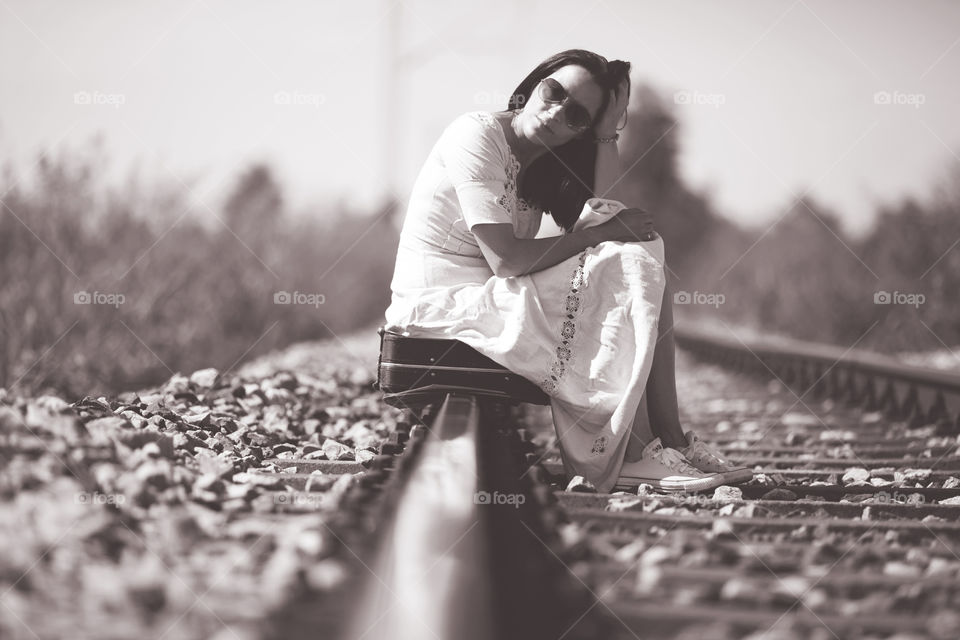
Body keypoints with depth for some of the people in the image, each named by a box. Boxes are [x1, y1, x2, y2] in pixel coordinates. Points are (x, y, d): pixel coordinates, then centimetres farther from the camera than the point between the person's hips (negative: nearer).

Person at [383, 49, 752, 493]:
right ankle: (633, 455, -16)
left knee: (644, 261, -1)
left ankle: (668, 441, -8)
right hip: (440, 304, -9)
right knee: (628, 270, -15)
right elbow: (505, 260, -20)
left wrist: (607, 135, -7)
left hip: (487, 299, 9)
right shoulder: (478, 134, -12)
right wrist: (605, 233, -12)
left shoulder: (539, 161, 14)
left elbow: (605, 216, -3)